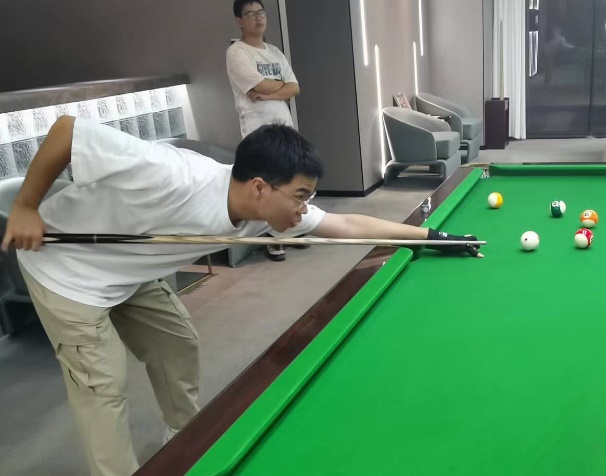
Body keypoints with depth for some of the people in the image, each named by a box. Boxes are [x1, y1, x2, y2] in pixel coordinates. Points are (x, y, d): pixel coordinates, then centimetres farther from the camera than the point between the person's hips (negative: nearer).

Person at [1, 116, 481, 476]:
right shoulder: (172, 177, -39)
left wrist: (430, 234, -6)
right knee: (105, 384, -3)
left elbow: (349, 225, -7)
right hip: (65, 267, -7)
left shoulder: (269, 208, -17)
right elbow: (67, 129, -30)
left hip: (129, 273, 7)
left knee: (178, 343, 15)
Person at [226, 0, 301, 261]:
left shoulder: (275, 52, 15)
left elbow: (294, 89, 5)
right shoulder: (236, 52, -7)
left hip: (284, 125, 7)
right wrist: (282, 85, 2)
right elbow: (261, 85, -17)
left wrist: (270, 95, -13)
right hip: (258, 129, -7)